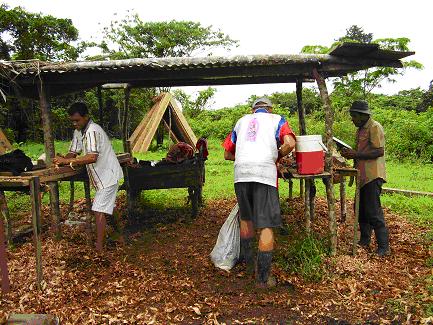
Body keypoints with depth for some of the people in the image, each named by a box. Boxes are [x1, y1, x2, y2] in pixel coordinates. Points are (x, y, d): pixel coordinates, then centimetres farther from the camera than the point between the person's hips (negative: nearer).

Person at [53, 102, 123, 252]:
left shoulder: (93, 131, -23)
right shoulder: (78, 131, 8)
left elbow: (92, 157, -33)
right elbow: (73, 152, 8)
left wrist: (67, 160, -31)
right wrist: (62, 160, -14)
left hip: (108, 175, -10)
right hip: (100, 176, 10)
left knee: (99, 210, -11)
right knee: (104, 208, 20)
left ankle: (99, 248, -5)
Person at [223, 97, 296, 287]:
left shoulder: (242, 121, 26)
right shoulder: (276, 119, 17)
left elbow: (227, 154, 25)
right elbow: (290, 143, -3)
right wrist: (277, 156, 13)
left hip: (240, 172, 4)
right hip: (264, 173, -3)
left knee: (246, 218, 22)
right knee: (266, 226, 2)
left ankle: (248, 263, 35)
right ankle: (263, 277, 5)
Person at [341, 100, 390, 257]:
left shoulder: (374, 127, -11)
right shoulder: (361, 129, 18)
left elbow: (379, 151, -20)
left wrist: (356, 154, -21)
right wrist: (350, 154, 7)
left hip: (372, 176, -10)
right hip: (362, 176, 10)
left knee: (373, 211, -7)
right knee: (360, 209, 14)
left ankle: (383, 247, 2)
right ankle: (365, 240, 27)